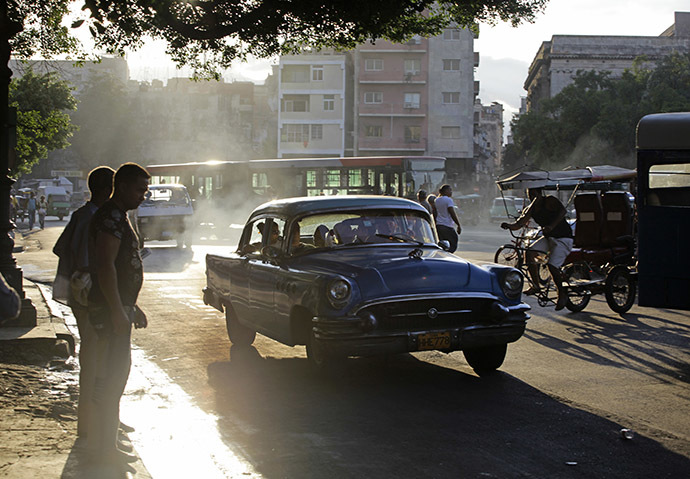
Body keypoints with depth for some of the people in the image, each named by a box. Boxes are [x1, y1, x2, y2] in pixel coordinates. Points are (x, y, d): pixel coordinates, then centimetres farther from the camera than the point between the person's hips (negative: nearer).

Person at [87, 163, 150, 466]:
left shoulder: (119, 217, 19)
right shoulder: (111, 217, -15)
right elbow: (105, 266, -23)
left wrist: (132, 308, 26)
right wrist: (118, 311, -24)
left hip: (118, 307, 11)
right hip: (110, 309, -11)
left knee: (115, 374, 14)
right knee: (111, 377, -7)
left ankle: (101, 443, 22)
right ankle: (105, 448, -2)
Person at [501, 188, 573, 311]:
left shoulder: (550, 201, -15)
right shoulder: (530, 209, 4)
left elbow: (562, 211, -32)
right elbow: (519, 224, -4)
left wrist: (552, 226, -45)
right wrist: (508, 225, -26)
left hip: (563, 238, -7)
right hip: (548, 237, 7)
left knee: (552, 265, -21)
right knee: (530, 252, -13)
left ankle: (562, 294, -2)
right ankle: (535, 286, -4)